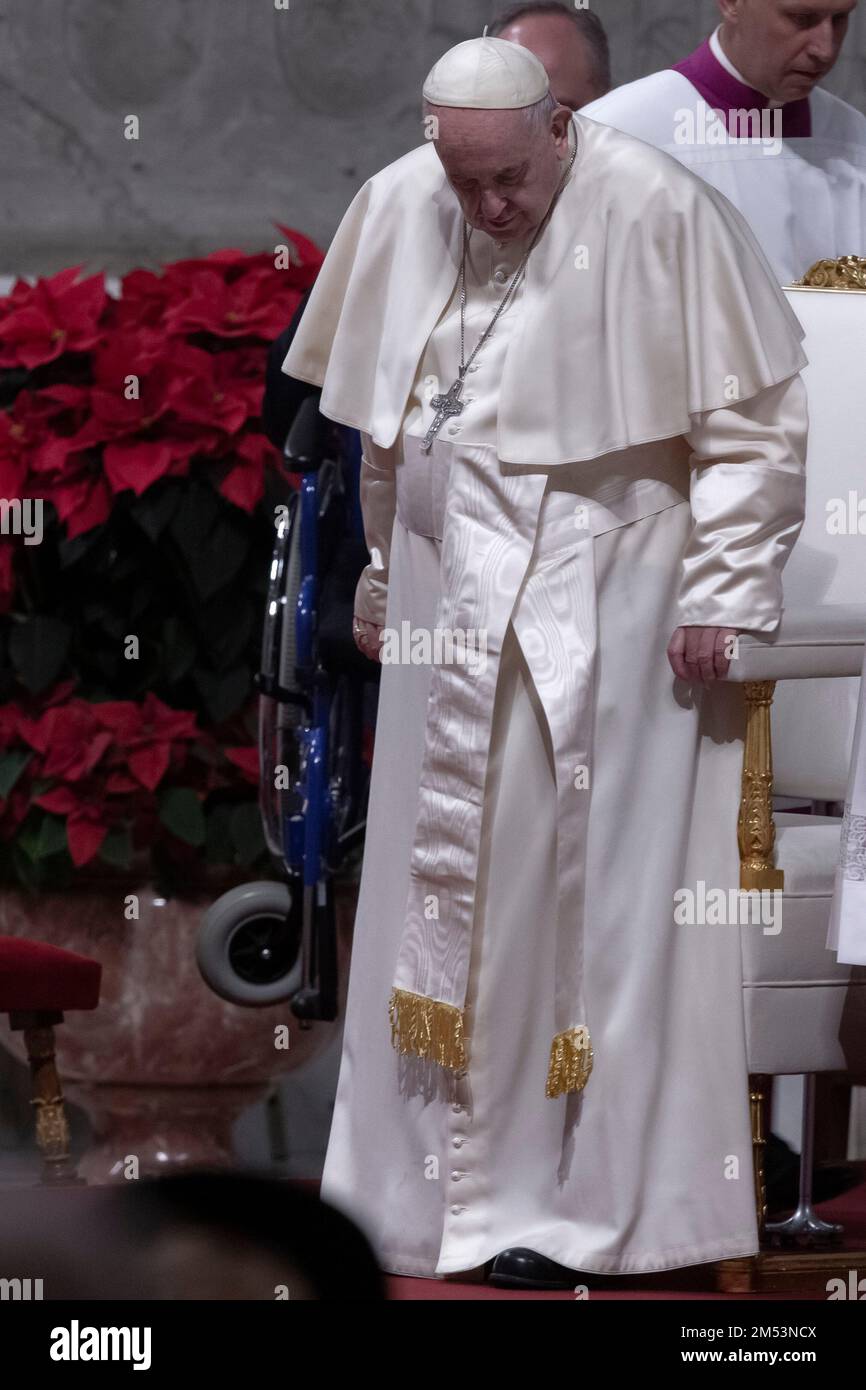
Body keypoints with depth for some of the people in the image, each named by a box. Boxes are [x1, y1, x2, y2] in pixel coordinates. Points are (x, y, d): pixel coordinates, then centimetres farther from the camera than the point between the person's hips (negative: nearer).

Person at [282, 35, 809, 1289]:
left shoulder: (658, 217, -15)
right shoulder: (398, 209, 0)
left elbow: (755, 422, -10)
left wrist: (721, 595, -12)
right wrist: (381, 578, 18)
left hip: (601, 606, -5)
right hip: (453, 608, 5)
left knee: (584, 888, -2)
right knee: (437, 877, 8)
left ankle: (574, 1203, 5)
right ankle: (440, 1177, 18)